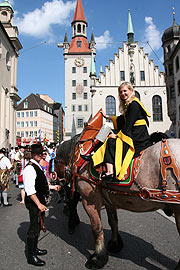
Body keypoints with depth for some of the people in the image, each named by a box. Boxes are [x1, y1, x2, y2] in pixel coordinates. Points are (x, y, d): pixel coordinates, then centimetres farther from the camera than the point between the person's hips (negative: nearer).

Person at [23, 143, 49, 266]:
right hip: (34, 203, -10)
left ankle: (34, 249, 39)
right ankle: (31, 256, 17)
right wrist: (39, 204, -27)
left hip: (40, 201, 10)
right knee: (34, 228, 1)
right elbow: (29, 189, -27)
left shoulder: (38, 166, 11)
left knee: (38, 226, 21)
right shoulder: (30, 168, -21)